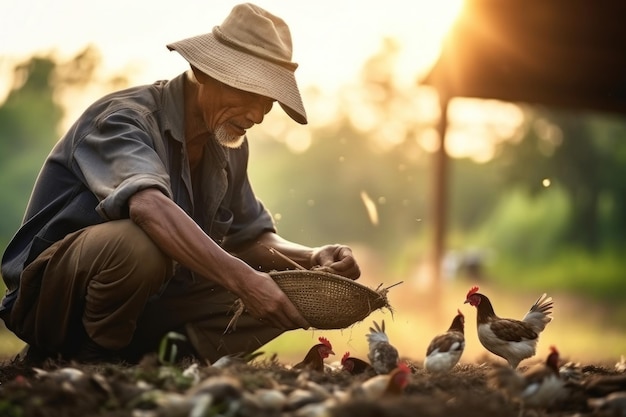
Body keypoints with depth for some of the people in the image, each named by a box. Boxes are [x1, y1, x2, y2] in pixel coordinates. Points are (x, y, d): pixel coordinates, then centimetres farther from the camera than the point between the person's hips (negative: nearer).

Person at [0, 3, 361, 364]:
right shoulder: (125, 118, -21)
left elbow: (249, 238, 12)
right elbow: (147, 205, -41)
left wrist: (313, 259, -9)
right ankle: (89, 358, -12)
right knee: (139, 244, -39)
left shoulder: (230, 145, 4)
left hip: (150, 303, 7)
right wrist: (241, 277, -50)